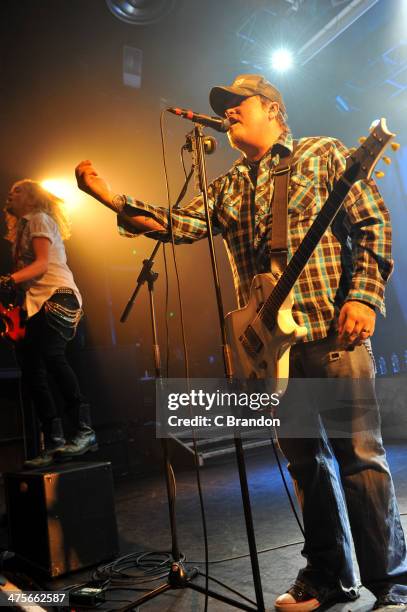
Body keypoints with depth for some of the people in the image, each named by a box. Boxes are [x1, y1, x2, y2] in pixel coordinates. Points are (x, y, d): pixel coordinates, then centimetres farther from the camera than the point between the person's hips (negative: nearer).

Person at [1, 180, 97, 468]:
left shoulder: (39, 219, 4)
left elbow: (42, 264, -11)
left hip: (57, 296, -9)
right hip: (37, 303, 9)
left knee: (51, 355, -28)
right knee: (32, 370, -2)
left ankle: (85, 431, -26)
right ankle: (54, 443, -1)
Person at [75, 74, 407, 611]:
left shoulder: (323, 154, 7)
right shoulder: (228, 188, 20)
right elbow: (181, 224, 6)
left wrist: (363, 296, -12)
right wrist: (113, 198, -4)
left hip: (333, 331, -4)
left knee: (359, 456, -2)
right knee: (306, 459, 12)